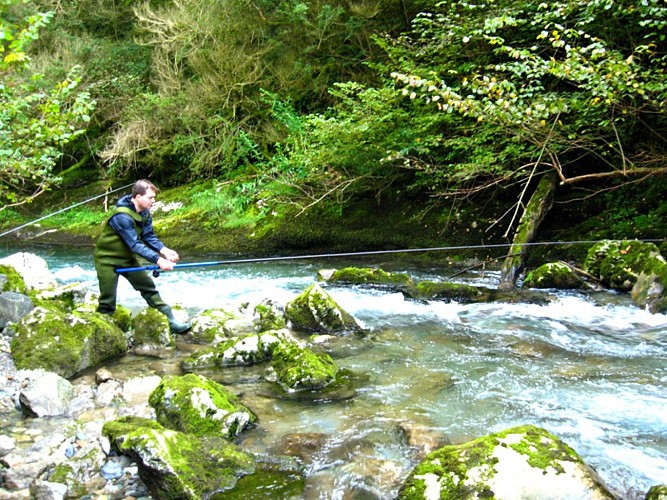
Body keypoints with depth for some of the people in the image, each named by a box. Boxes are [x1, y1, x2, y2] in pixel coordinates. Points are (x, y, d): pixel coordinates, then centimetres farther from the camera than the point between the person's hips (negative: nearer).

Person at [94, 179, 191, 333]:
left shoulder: (145, 212, -4)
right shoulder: (122, 216, -31)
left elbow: (149, 236, -3)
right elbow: (135, 244, -33)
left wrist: (164, 250, -21)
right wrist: (158, 260, -37)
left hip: (127, 257, 8)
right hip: (108, 259, -8)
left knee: (149, 287, 5)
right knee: (107, 302, -3)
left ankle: (170, 322, 8)